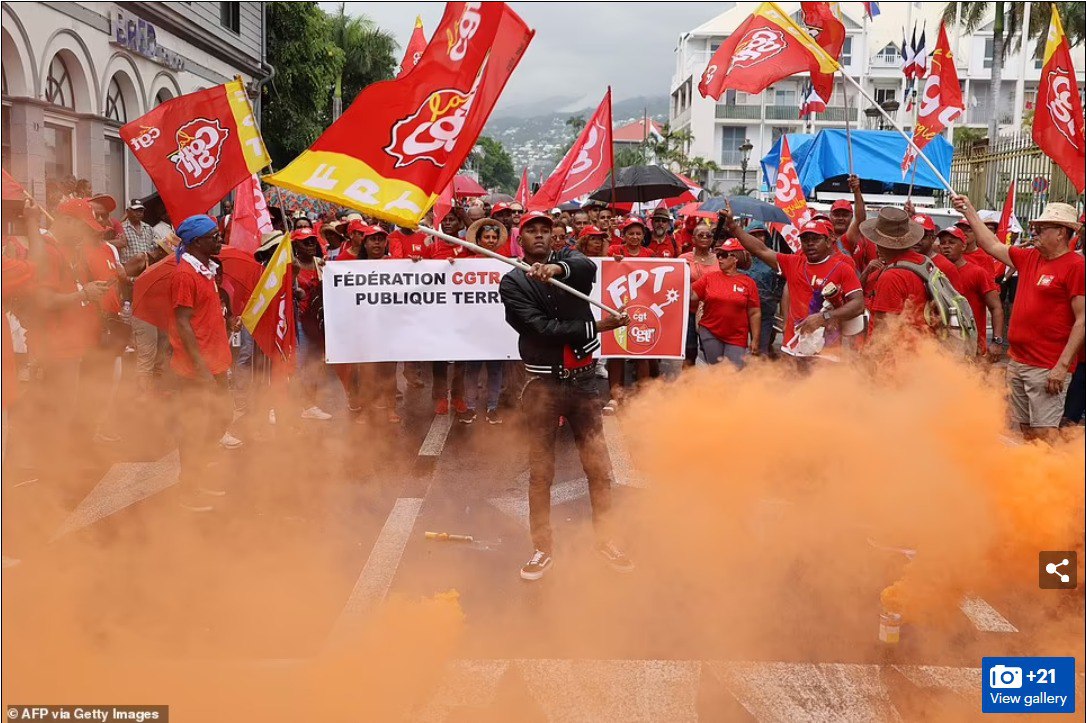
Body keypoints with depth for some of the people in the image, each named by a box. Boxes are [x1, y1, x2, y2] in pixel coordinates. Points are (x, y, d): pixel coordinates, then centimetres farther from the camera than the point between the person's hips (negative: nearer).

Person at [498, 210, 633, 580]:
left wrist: (556, 268, -39)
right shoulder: (512, 282, -1)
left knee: (599, 466, 4)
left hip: (583, 378, 2)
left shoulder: (568, 260, 7)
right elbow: (543, 329, -14)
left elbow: (588, 268, -19)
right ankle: (543, 548, 14)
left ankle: (605, 540, 18)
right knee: (540, 471, 3)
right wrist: (597, 326, -16)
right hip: (543, 382, -2)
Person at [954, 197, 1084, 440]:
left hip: (1047, 368, -8)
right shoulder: (1029, 258, 12)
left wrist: (1062, 366, -19)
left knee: (1043, 434, -9)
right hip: (1018, 363, 8)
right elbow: (993, 245, 25)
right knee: (1025, 431, 13)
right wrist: (969, 211, 25)